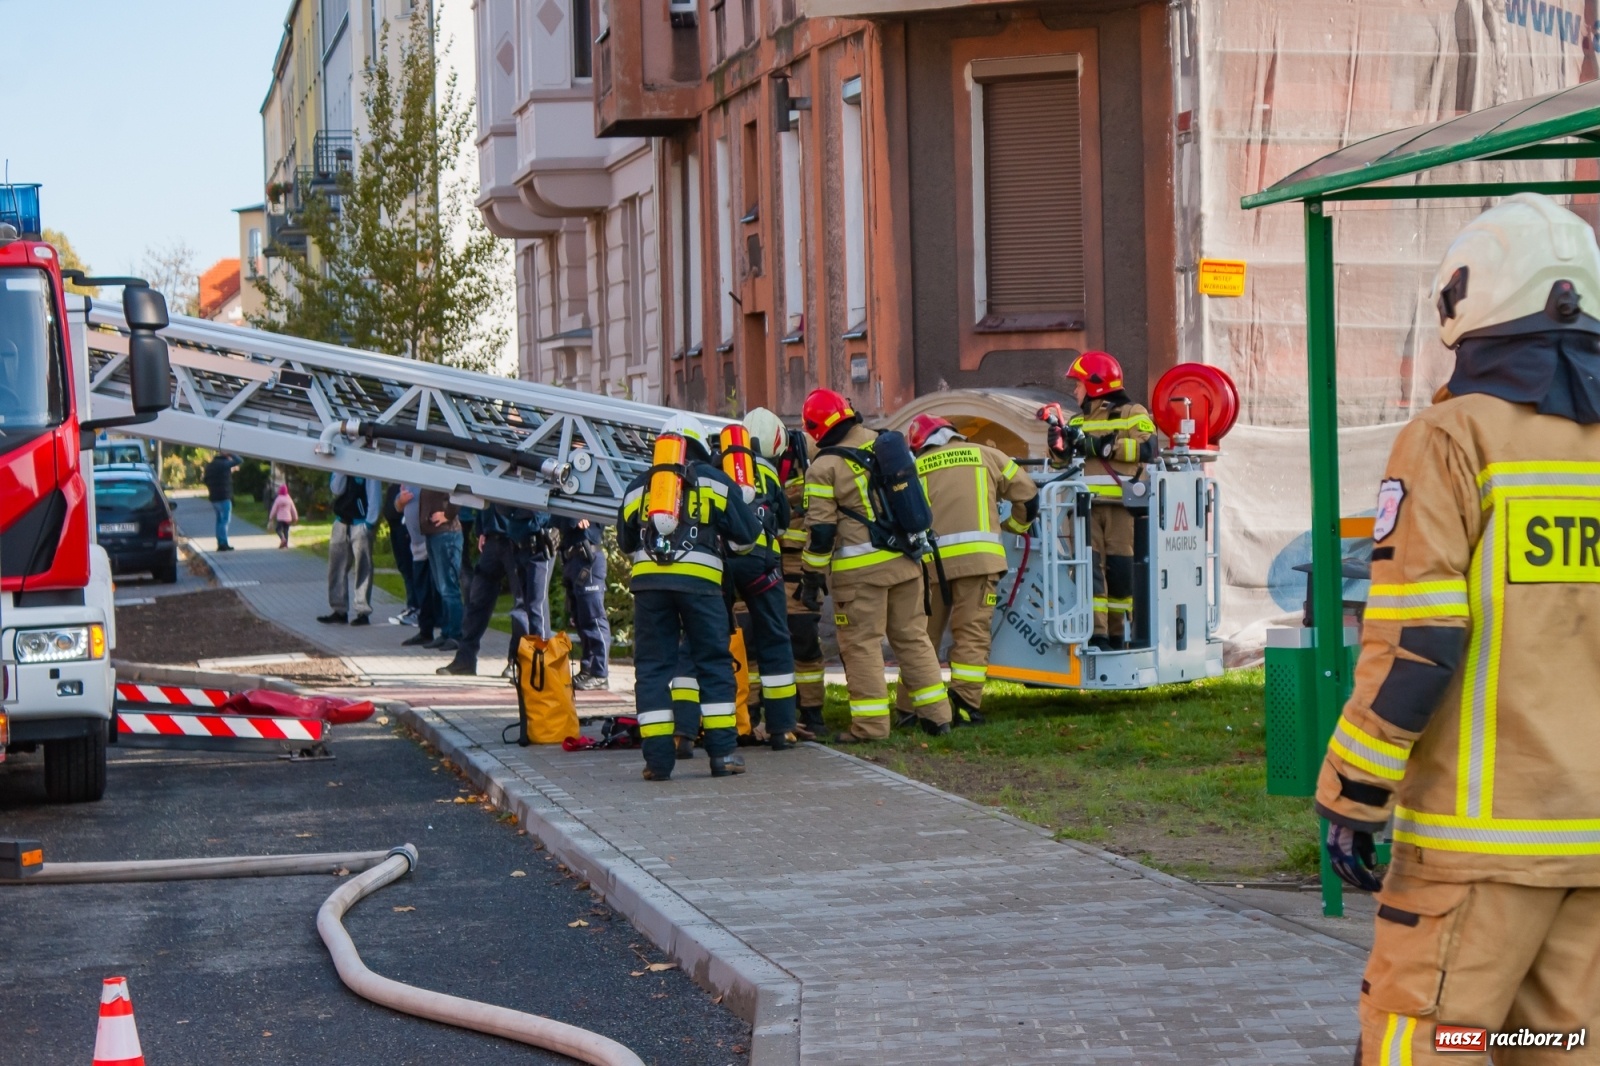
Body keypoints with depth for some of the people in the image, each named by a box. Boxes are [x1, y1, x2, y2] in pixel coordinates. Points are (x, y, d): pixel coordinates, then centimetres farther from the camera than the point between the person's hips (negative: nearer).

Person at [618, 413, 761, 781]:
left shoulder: (637, 487, 20)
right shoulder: (715, 481, 13)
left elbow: (625, 544, 28)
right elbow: (747, 536, 12)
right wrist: (720, 547, 32)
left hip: (647, 581, 2)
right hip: (700, 580, -2)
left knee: (652, 666, 4)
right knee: (714, 662, 5)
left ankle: (657, 758, -1)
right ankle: (722, 753, 2)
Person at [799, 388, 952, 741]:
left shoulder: (825, 467, -8)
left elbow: (820, 529, -10)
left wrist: (812, 576, -2)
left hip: (860, 568, -6)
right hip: (905, 561, 6)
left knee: (862, 643, 1)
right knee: (913, 636, 13)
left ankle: (870, 724, 0)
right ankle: (936, 715, 14)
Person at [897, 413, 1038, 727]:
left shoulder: (916, 469, 14)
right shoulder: (984, 455, 13)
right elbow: (1027, 494, 15)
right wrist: (1015, 526, 32)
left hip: (930, 560, 1)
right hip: (977, 557, -1)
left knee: (922, 634, 9)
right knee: (972, 632, 0)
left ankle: (909, 708, 10)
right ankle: (965, 707, -9)